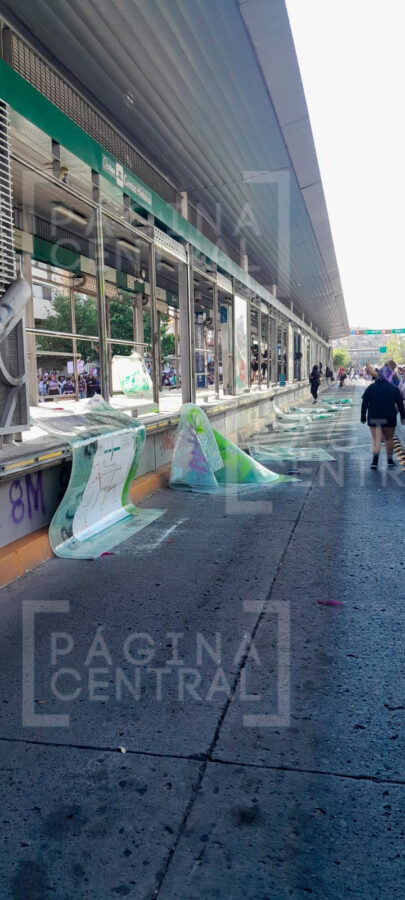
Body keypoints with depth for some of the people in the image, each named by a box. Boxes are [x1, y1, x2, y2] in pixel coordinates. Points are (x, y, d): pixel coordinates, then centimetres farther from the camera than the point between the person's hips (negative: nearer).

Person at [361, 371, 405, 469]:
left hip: (373, 418, 0)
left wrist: (363, 417, 5)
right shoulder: (394, 388, 5)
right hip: (389, 418, 0)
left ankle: (375, 461, -18)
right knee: (389, 439, 15)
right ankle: (389, 460, 21)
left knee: (376, 440, -3)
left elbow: (364, 404, 0)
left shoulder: (370, 388, 4)